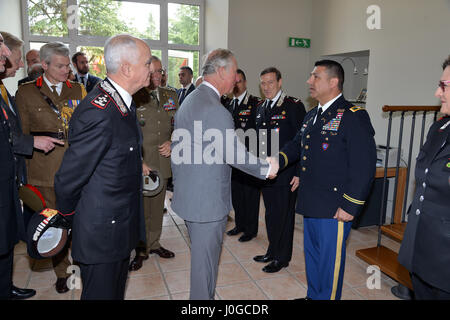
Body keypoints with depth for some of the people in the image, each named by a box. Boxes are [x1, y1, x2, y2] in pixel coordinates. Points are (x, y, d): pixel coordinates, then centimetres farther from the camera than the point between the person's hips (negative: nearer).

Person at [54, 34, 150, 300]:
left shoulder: (123, 101, 4)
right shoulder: (98, 113, -29)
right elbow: (69, 178, -21)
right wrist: (67, 212, -6)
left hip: (123, 225, 9)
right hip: (102, 232, -9)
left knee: (116, 291, 26)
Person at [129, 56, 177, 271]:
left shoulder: (170, 96, 10)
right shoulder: (132, 98, -7)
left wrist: (172, 142, -3)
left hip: (163, 161, 5)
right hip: (140, 164, -4)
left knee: (158, 206, 14)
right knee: (141, 208, 2)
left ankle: (154, 243, 31)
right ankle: (142, 249, 20)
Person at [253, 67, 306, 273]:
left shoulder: (294, 106, -10)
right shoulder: (261, 108, 12)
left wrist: (299, 173, -17)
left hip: (285, 174, -7)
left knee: (283, 216, 5)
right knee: (270, 215, 18)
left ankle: (282, 258, 23)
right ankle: (272, 251, 35)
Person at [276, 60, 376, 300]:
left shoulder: (354, 116, -14)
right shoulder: (311, 116, 13)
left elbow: (364, 166, -18)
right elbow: (297, 145, 22)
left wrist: (350, 206, -19)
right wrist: (278, 160, 2)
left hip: (334, 209, -8)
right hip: (310, 205, 9)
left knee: (330, 260, 7)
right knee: (311, 255, 22)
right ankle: (313, 295, 42)